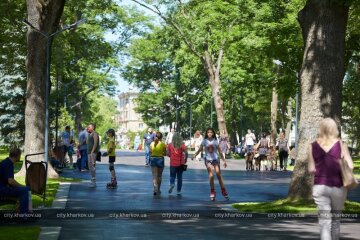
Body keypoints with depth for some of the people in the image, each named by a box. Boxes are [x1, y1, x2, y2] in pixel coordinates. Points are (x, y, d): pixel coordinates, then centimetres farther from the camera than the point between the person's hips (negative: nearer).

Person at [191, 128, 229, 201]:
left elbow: (220, 151, 4)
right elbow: (200, 149, -4)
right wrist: (194, 155, -20)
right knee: (211, 176, -9)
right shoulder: (204, 141, -1)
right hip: (208, 160, 0)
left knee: (219, 175, -5)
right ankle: (212, 192, 0)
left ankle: (223, 191, 4)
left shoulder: (215, 141, 0)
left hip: (215, 159, 0)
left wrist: (224, 160, 4)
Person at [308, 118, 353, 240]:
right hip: (338, 187, 0)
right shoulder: (341, 145, -3)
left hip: (319, 186, 0)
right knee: (336, 219, 18)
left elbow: (311, 169, 1)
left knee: (324, 220, -1)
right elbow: (350, 166, -8)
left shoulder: (313, 146, 1)